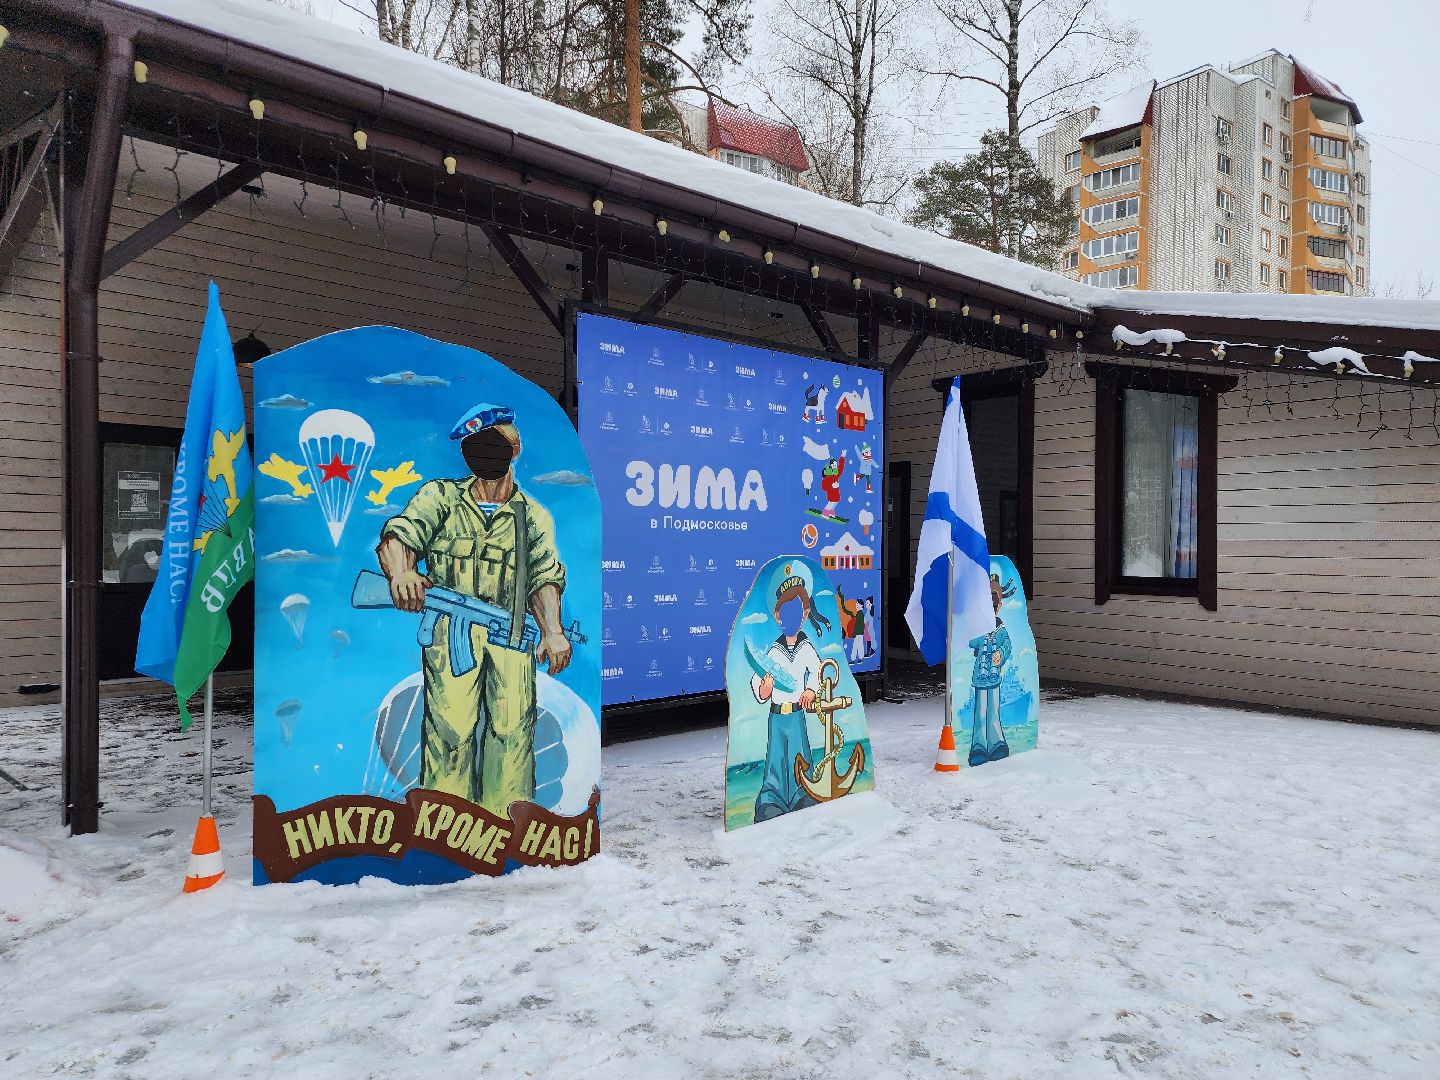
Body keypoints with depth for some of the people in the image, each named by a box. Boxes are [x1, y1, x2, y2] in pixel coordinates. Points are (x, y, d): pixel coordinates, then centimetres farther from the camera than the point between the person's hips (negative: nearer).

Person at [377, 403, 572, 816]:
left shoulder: (534, 515, 19)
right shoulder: (440, 497, 17)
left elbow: (545, 575, 5)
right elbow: (398, 535, 1)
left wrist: (552, 630, -15)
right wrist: (401, 572, -24)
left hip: (511, 630, 1)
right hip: (449, 623, -1)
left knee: (512, 727, -13)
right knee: (451, 723, -16)